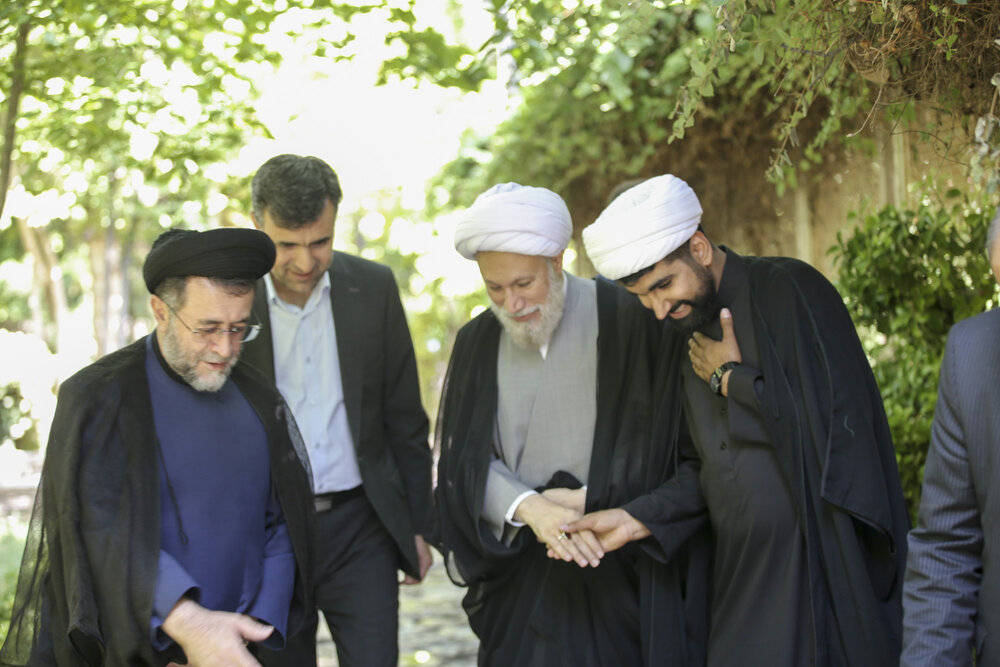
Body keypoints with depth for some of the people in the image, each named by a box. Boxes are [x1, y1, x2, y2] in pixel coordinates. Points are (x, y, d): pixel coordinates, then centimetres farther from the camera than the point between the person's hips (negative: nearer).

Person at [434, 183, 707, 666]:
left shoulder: (626, 321, -6)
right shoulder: (477, 343, 5)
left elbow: (664, 445, -3)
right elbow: (464, 461, -2)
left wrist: (591, 497, -10)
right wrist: (530, 507, -19)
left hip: (622, 574, -3)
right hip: (519, 577, 3)